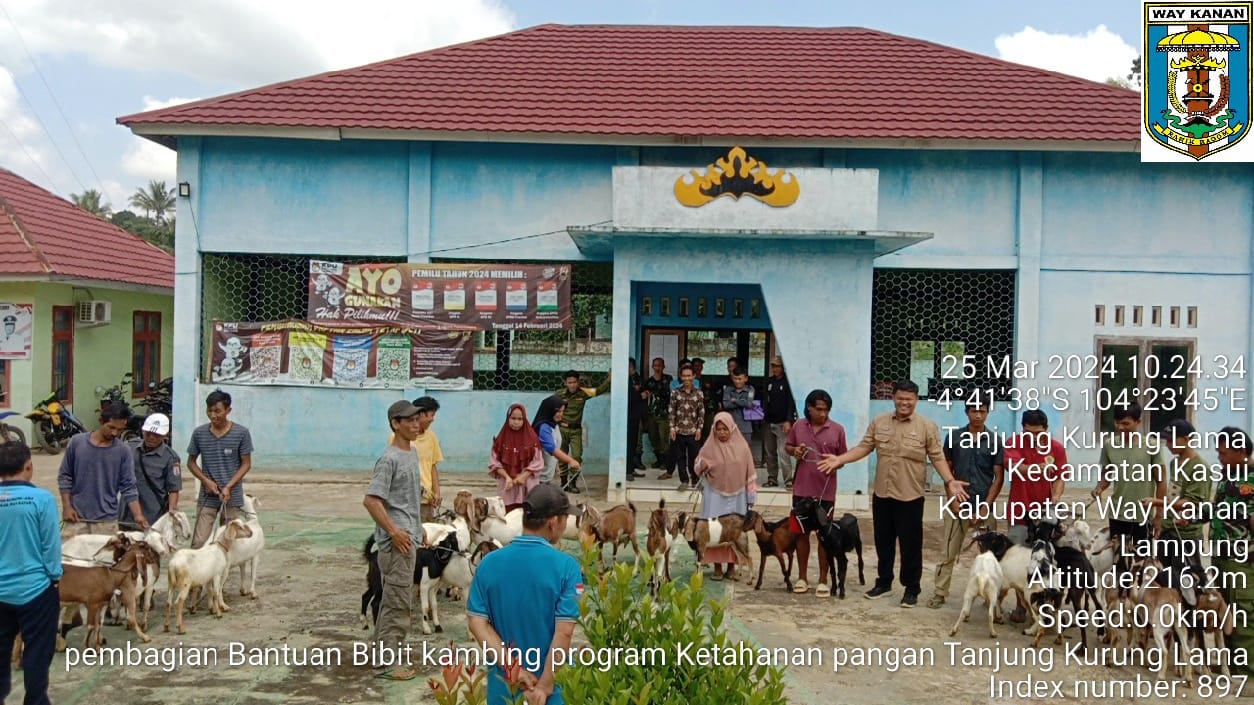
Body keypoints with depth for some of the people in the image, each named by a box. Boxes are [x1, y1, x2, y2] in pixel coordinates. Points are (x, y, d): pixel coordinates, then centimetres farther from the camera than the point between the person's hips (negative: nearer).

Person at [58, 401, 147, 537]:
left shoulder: (123, 451, -4)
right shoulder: (76, 442, -3)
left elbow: (128, 486, -4)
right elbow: (64, 477, 4)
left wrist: (138, 515, -14)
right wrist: (67, 506, -3)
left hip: (107, 520, 0)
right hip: (76, 517, 0)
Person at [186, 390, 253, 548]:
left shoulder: (241, 433, -6)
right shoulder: (199, 433, 0)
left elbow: (246, 464, -1)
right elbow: (191, 462, 10)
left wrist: (229, 486, -13)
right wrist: (206, 481, -7)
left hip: (233, 498, -1)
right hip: (207, 498, 1)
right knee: (199, 543, -4)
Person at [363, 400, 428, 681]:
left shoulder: (412, 454, 12)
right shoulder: (389, 459, -16)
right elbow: (371, 500, -21)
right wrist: (394, 531, -21)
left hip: (409, 537, 9)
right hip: (397, 541, -9)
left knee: (395, 600, 16)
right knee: (398, 602, -6)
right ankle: (385, 662, 1)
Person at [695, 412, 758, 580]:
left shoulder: (741, 446, -1)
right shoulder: (710, 446, -3)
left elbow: (749, 472, 3)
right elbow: (698, 467, 0)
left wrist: (751, 496, 3)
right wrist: (702, 466, -24)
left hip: (737, 496, 1)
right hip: (715, 495, -1)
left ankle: (732, 566, 13)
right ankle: (717, 565, 5)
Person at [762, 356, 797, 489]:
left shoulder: (787, 382, -3)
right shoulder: (768, 382, 13)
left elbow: (791, 403, -8)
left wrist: (788, 421, -15)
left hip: (782, 423, -6)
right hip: (769, 422, 6)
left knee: (783, 452, -12)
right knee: (770, 453, 8)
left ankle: (788, 480, -9)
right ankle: (772, 479, 16)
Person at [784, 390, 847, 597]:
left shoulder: (837, 429, -3)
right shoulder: (798, 427, 2)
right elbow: (787, 446, 15)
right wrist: (794, 451, -7)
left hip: (826, 491, -2)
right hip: (801, 490, 2)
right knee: (802, 533, 10)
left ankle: (823, 580, 15)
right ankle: (802, 578, 22)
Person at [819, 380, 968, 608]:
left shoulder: (927, 426, -4)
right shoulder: (878, 422, 5)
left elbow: (938, 457, -5)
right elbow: (864, 447, 7)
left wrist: (950, 481, -17)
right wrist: (839, 459, -4)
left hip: (910, 497, -3)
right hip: (882, 494, 4)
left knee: (910, 545, 4)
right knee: (883, 542, 14)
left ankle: (911, 589, 16)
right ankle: (884, 582, 29)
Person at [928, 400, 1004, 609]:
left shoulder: (995, 441, 0)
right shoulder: (954, 437, 2)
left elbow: (999, 478, -1)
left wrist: (985, 507, -9)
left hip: (984, 507, -1)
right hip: (958, 504, 1)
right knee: (949, 553, 5)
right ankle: (940, 593, 13)